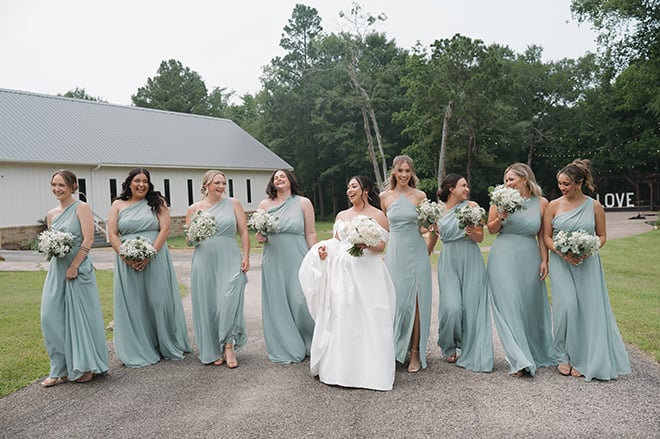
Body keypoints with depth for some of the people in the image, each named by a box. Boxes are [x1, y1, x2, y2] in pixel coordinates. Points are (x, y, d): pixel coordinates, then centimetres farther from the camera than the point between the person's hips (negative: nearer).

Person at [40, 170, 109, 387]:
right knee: (51, 317, 4)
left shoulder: (81, 208, -7)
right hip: (56, 269, 6)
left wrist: (74, 266, -17)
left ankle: (85, 367, 16)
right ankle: (60, 369, 16)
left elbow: (88, 239, -14)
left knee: (80, 316, 2)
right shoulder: (51, 214, 12)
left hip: (78, 268, -6)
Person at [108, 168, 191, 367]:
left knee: (159, 300, 3)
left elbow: (165, 229, -5)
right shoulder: (118, 205, 8)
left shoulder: (157, 202, 4)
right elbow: (112, 234, 2)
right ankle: (138, 352, 16)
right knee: (133, 304, 5)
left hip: (155, 259, -1)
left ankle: (167, 346, 18)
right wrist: (126, 256, -12)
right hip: (127, 263, 1)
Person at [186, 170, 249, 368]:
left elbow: (244, 232, 5)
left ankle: (228, 347, -1)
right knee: (207, 306, 4)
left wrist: (246, 256, -4)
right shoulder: (194, 208, 8)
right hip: (205, 261, 1)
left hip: (230, 260, -1)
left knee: (229, 302, -13)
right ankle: (213, 351, 17)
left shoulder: (233, 204, 6)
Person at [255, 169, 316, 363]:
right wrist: (261, 238, -6)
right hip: (274, 262, 2)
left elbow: (311, 234, 2)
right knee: (277, 304, 4)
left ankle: (307, 345, 17)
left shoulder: (303, 203, 3)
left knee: (301, 301, -6)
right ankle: (285, 349, 20)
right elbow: (259, 232, 17)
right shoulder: (265, 204, 8)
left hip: (298, 260, -2)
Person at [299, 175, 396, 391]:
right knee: (341, 316, 2)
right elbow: (336, 242, 17)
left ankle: (369, 369, 5)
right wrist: (325, 249, -3)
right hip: (341, 270, 4)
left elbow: (381, 246, -2)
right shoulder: (342, 215, 17)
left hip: (366, 271, -4)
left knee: (366, 318, -5)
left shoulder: (378, 215, 4)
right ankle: (341, 367, 11)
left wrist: (368, 244, -22)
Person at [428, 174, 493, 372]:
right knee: (452, 307, -10)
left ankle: (473, 354, 15)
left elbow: (481, 237, 3)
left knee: (471, 306, -1)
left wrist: (473, 233, -15)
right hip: (448, 262, 0)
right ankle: (450, 348, 16)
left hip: (471, 261, 0)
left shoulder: (472, 207, 3)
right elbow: (432, 240, 13)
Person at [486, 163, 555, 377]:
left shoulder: (541, 203, 4)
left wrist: (544, 261, 3)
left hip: (529, 259, 2)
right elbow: (491, 229, 6)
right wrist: (501, 218, -13)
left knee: (531, 306, 9)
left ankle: (536, 354, 30)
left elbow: (542, 235, 7)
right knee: (509, 306, -6)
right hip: (504, 258, -1)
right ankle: (520, 361, -1)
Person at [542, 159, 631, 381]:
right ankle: (563, 357, 5)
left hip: (587, 263, 1)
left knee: (588, 308, 0)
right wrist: (562, 253, -14)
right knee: (567, 307, -12)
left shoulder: (594, 207, 2)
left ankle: (584, 361, 14)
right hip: (561, 263, -1)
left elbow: (602, 236, 8)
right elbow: (546, 236, 3)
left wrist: (588, 250, -11)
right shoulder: (554, 205, 1)